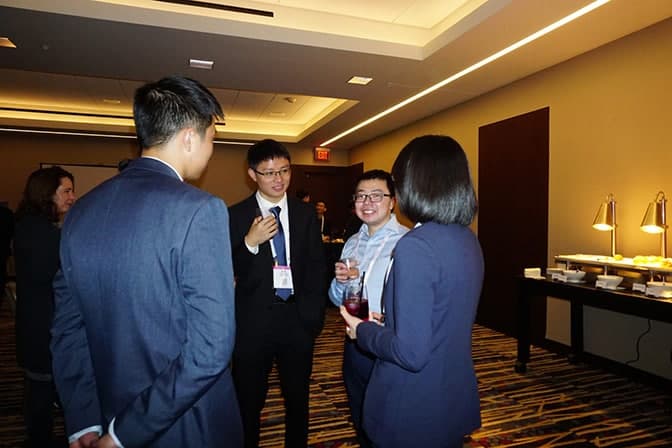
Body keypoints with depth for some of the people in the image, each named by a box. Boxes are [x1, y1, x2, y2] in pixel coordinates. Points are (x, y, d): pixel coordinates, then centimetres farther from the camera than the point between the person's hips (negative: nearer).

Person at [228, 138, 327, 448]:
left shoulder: (306, 214, 3)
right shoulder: (235, 216, -5)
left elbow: (317, 267, 6)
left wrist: (314, 314, 2)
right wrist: (250, 242, -22)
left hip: (298, 319, 3)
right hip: (253, 321, -2)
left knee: (298, 399, 19)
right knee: (249, 402, 13)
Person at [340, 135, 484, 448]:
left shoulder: (416, 246, -26)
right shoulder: (468, 239, 0)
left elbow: (411, 353, -27)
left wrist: (364, 331, -10)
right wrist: (387, 321, 10)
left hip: (414, 412, -7)